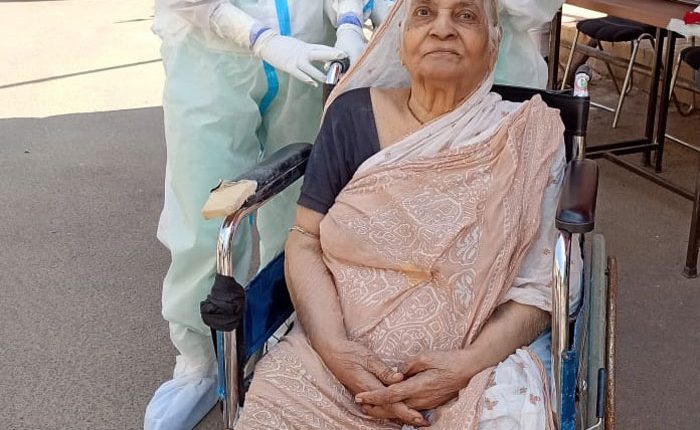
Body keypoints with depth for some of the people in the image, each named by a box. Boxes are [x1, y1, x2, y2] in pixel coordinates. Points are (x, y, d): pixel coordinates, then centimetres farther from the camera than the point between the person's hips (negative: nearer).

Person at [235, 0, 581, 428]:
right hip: (338, 356, 2)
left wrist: (469, 364, -17)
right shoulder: (353, 115, 2)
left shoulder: (527, 139, -2)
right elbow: (305, 241, 2)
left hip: (476, 364, -1)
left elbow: (539, 287, -2)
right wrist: (333, 347, -13)